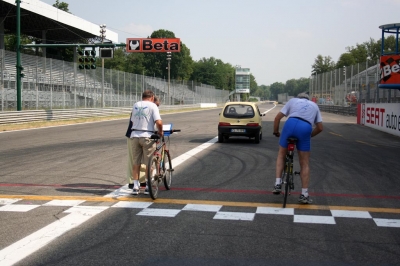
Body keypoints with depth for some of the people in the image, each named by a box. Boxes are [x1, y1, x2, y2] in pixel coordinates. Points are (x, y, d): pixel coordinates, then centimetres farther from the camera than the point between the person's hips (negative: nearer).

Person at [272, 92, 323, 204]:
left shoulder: (293, 100, 29)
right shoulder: (314, 105, 33)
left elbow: (277, 117, 18)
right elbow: (320, 127, 26)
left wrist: (275, 132, 32)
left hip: (291, 123, 0)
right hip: (306, 128, 0)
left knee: (281, 155, 23)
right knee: (304, 164, 11)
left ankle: (278, 184, 12)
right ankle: (304, 195, 12)